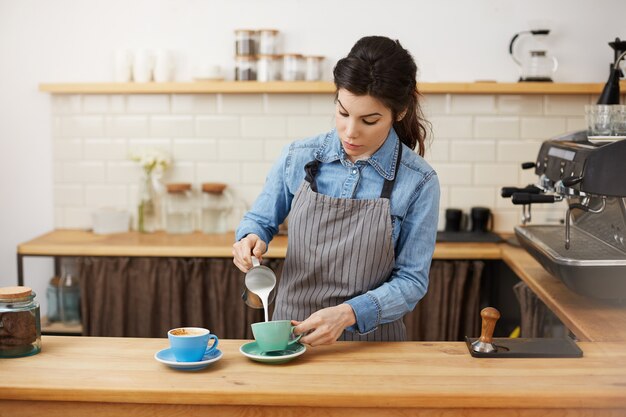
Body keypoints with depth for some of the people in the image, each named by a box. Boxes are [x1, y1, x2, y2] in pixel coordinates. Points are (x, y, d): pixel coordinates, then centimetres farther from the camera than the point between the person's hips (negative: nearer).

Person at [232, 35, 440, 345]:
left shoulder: (418, 182, -9)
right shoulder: (299, 158, -2)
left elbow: (411, 281, -6)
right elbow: (260, 220, 14)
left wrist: (348, 313, -20)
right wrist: (250, 238, -9)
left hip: (371, 340, 0)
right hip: (290, 332, 1)